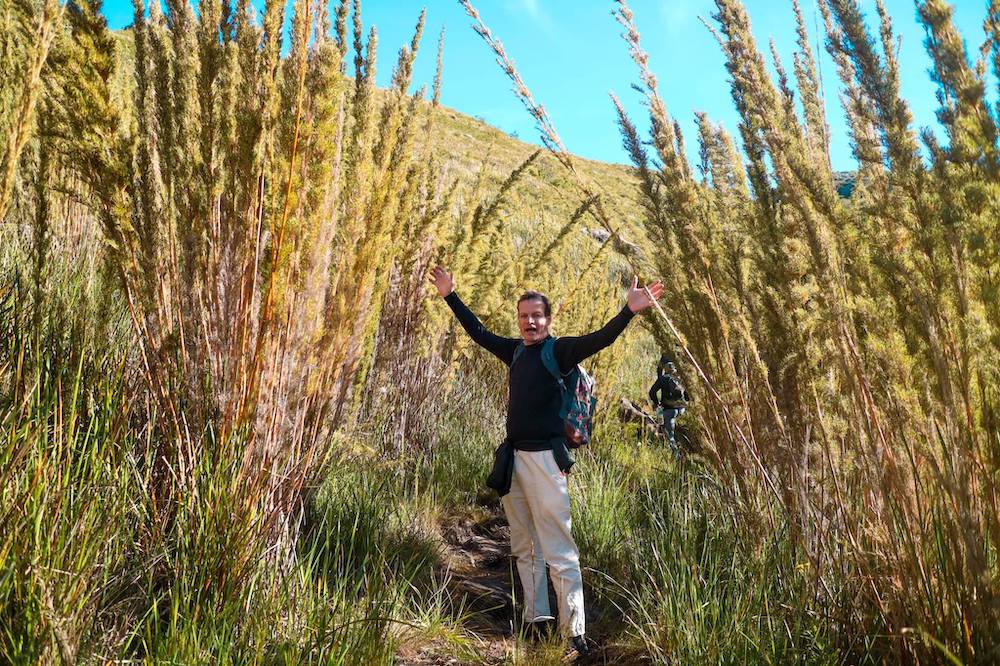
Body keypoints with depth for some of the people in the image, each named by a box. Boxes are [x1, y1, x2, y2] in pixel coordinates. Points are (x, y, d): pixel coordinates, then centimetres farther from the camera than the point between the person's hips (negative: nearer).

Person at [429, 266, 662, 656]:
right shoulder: (516, 350, 11)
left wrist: (629, 311, -35)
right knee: (525, 547, 15)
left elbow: (600, 339, -20)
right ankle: (536, 619, 28)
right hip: (512, 456, 7)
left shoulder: (559, 350, -5)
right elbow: (477, 332, 24)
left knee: (558, 550, -4)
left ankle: (575, 632, 4)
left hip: (544, 458, -7)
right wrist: (450, 296, 29)